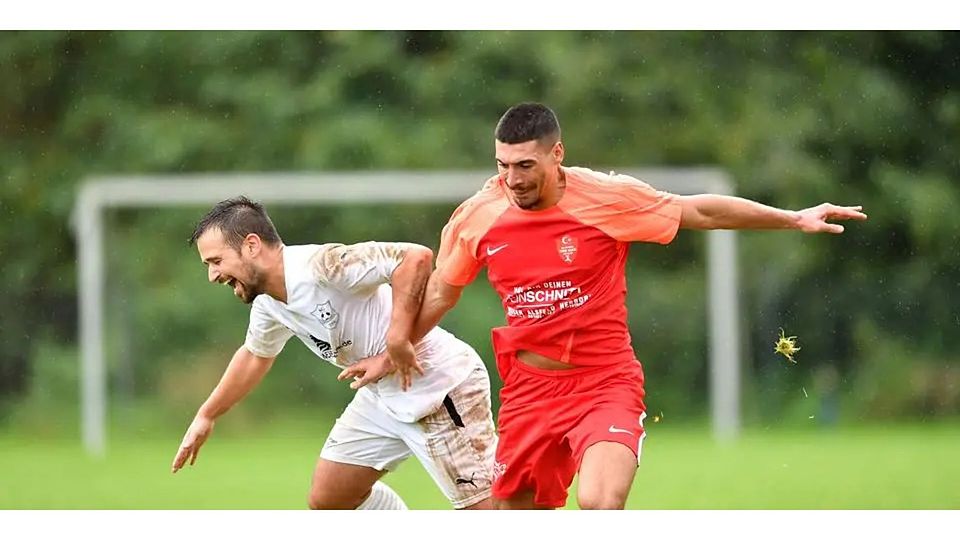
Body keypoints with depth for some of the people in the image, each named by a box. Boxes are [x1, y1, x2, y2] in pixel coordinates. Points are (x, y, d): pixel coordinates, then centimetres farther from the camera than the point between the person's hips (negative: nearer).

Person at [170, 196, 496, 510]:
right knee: (327, 500, 13)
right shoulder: (267, 307, 3)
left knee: (487, 513, -13)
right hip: (383, 393, 9)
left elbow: (416, 258, -33)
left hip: (440, 387, -9)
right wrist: (206, 415, 34)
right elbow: (254, 355, 26)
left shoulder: (321, 264, -26)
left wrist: (395, 348, -33)